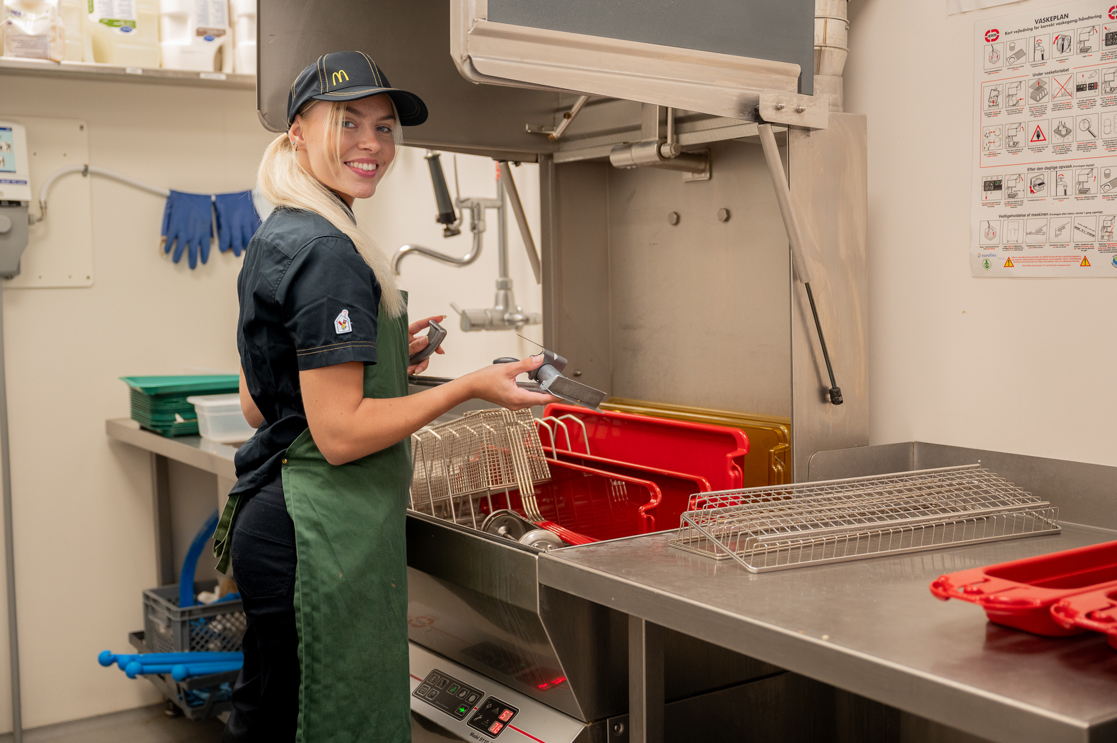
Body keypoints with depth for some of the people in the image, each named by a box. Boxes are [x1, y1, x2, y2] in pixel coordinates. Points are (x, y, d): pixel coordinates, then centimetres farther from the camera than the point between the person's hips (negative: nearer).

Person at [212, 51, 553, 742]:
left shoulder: (276, 240, 13)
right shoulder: (328, 252, -18)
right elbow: (341, 434, -21)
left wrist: (384, 357, 18)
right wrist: (471, 386, -16)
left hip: (269, 517, 10)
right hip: (322, 532, -10)